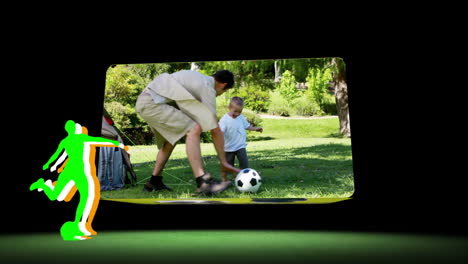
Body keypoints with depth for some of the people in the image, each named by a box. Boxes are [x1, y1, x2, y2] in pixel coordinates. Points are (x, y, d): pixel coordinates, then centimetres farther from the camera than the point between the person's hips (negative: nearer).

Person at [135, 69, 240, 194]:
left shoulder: (200, 78, 18)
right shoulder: (208, 87, -8)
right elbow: (215, 129, -9)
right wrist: (224, 162, -4)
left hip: (144, 101, 10)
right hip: (152, 103, -10)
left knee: (171, 139, 23)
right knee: (193, 129, -19)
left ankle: (154, 182, 26)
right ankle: (202, 182, -24)